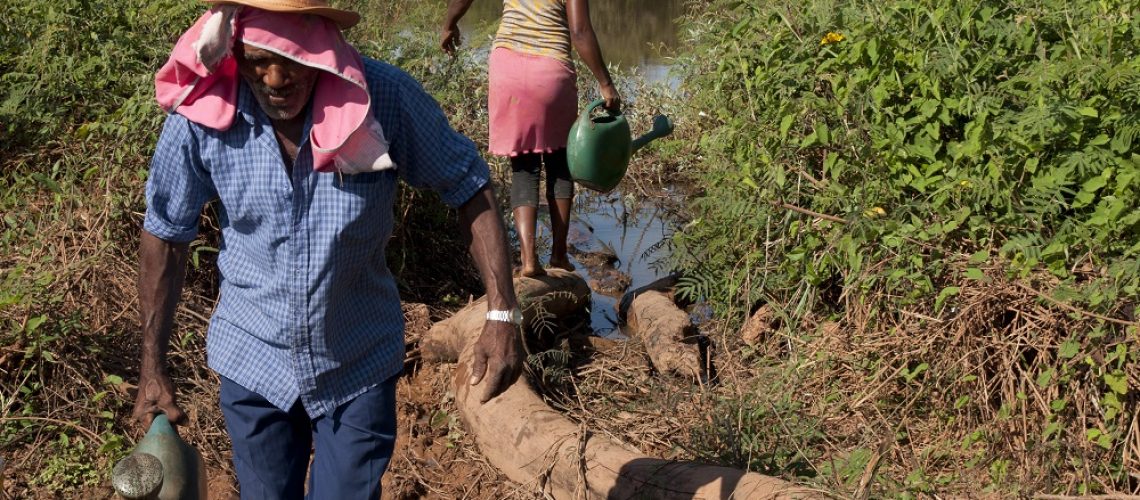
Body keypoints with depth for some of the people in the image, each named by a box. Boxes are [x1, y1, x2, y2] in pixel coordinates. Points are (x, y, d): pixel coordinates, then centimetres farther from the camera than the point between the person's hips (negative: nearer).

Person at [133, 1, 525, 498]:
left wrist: (502, 314, -17)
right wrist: (153, 367, -1)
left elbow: (469, 188, -10)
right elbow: (165, 233, -4)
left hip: (360, 365, -1)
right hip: (253, 362, 2)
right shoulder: (200, 118, -17)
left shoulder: (385, 98, -21)